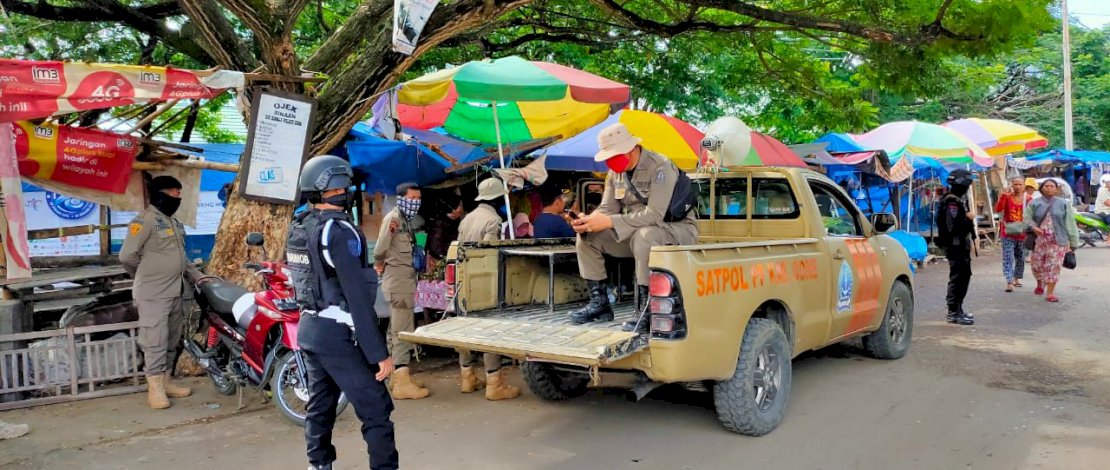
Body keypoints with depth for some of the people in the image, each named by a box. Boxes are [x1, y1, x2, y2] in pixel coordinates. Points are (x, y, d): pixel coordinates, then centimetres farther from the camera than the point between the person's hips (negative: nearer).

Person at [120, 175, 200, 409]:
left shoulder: (174, 222, 18)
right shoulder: (145, 219, -11)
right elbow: (127, 256, -15)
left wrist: (198, 276, 12)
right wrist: (148, 275, 0)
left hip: (177, 292, 9)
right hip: (153, 294, -9)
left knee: (172, 340, 13)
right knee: (155, 340, -6)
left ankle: (165, 381, 22)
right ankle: (154, 388, -1)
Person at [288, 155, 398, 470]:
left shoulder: (297, 229, 9)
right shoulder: (339, 230, -18)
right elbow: (358, 298, -22)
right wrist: (379, 353, -21)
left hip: (308, 329, 9)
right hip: (338, 335, -9)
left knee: (320, 406, 17)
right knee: (376, 411, -4)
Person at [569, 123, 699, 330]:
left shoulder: (660, 167, -22)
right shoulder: (615, 172, 3)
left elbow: (654, 215, -31)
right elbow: (607, 209, 2)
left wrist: (608, 222, -34)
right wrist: (588, 221, -22)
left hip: (677, 229, -7)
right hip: (635, 232, 8)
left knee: (644, 235, -40)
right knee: (587, 236, -6)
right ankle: (599, 302, -1)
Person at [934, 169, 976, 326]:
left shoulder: (958, 200, 16)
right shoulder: (952, 202, -18)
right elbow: (953, 226, -27)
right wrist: (968, 218, -17)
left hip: (961, 244, 11)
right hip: (955, 245, -11)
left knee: (964, 276, 17)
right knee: (957, 278, -7)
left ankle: (957, 309, 28)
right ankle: (954, 313, -1)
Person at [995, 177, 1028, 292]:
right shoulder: (1007, 197, -4)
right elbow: (998, 209, -19)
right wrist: (1003, 195, -28)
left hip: (1022, 234, 3)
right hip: (1008, 234, -3)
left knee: (1020, 258, 15)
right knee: (1008, 258, -10)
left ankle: (1016, 279, 32)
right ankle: (1009, 282, -13)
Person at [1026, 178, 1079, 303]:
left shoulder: (1064, 203, 4)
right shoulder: (1034, 203, 6)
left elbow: (1070, 223, 4)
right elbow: (1027, 218, 6)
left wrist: (1073, 242, 3)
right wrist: (1034, 227, -17)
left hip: (1057, 240, -1)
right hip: (1039, 239, 1)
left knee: (1054, 266, -4)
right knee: (1037, 264, 6)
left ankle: (1050, 293, 1)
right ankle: (1040, 284, 36)